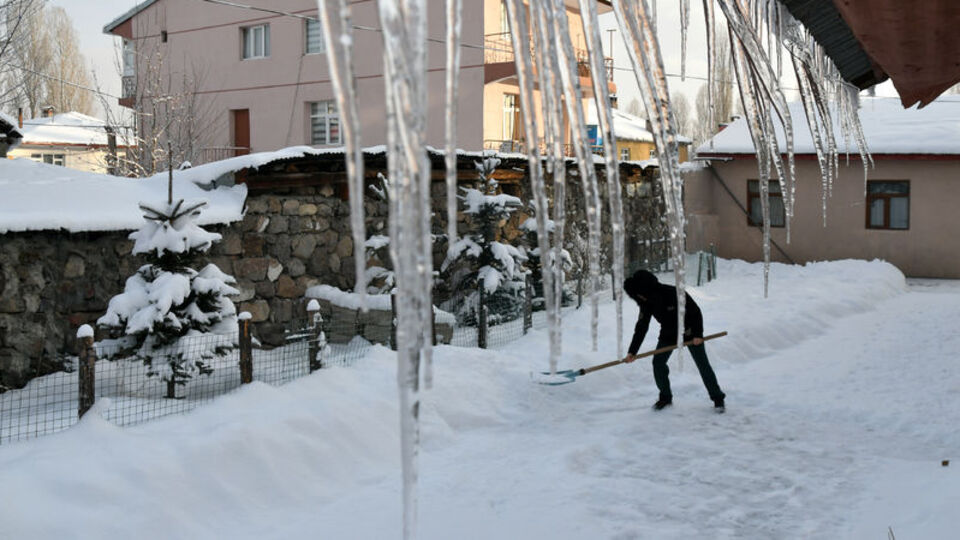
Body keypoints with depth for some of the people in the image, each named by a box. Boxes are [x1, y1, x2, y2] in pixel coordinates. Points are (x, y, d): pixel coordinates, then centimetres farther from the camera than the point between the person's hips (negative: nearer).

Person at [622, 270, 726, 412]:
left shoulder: (674, 293, -30)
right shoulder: (647, 303, -13)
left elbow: (696, 312, -21)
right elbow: (641, 327, -11)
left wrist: (697, 334, -23)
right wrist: (632, 351, -17)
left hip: (690, 332, -5)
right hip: (668, 334, 5)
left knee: (702, 364, -3)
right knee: (658, 363, -4)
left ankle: (718, 398, 8)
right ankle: (665, 397, 13)